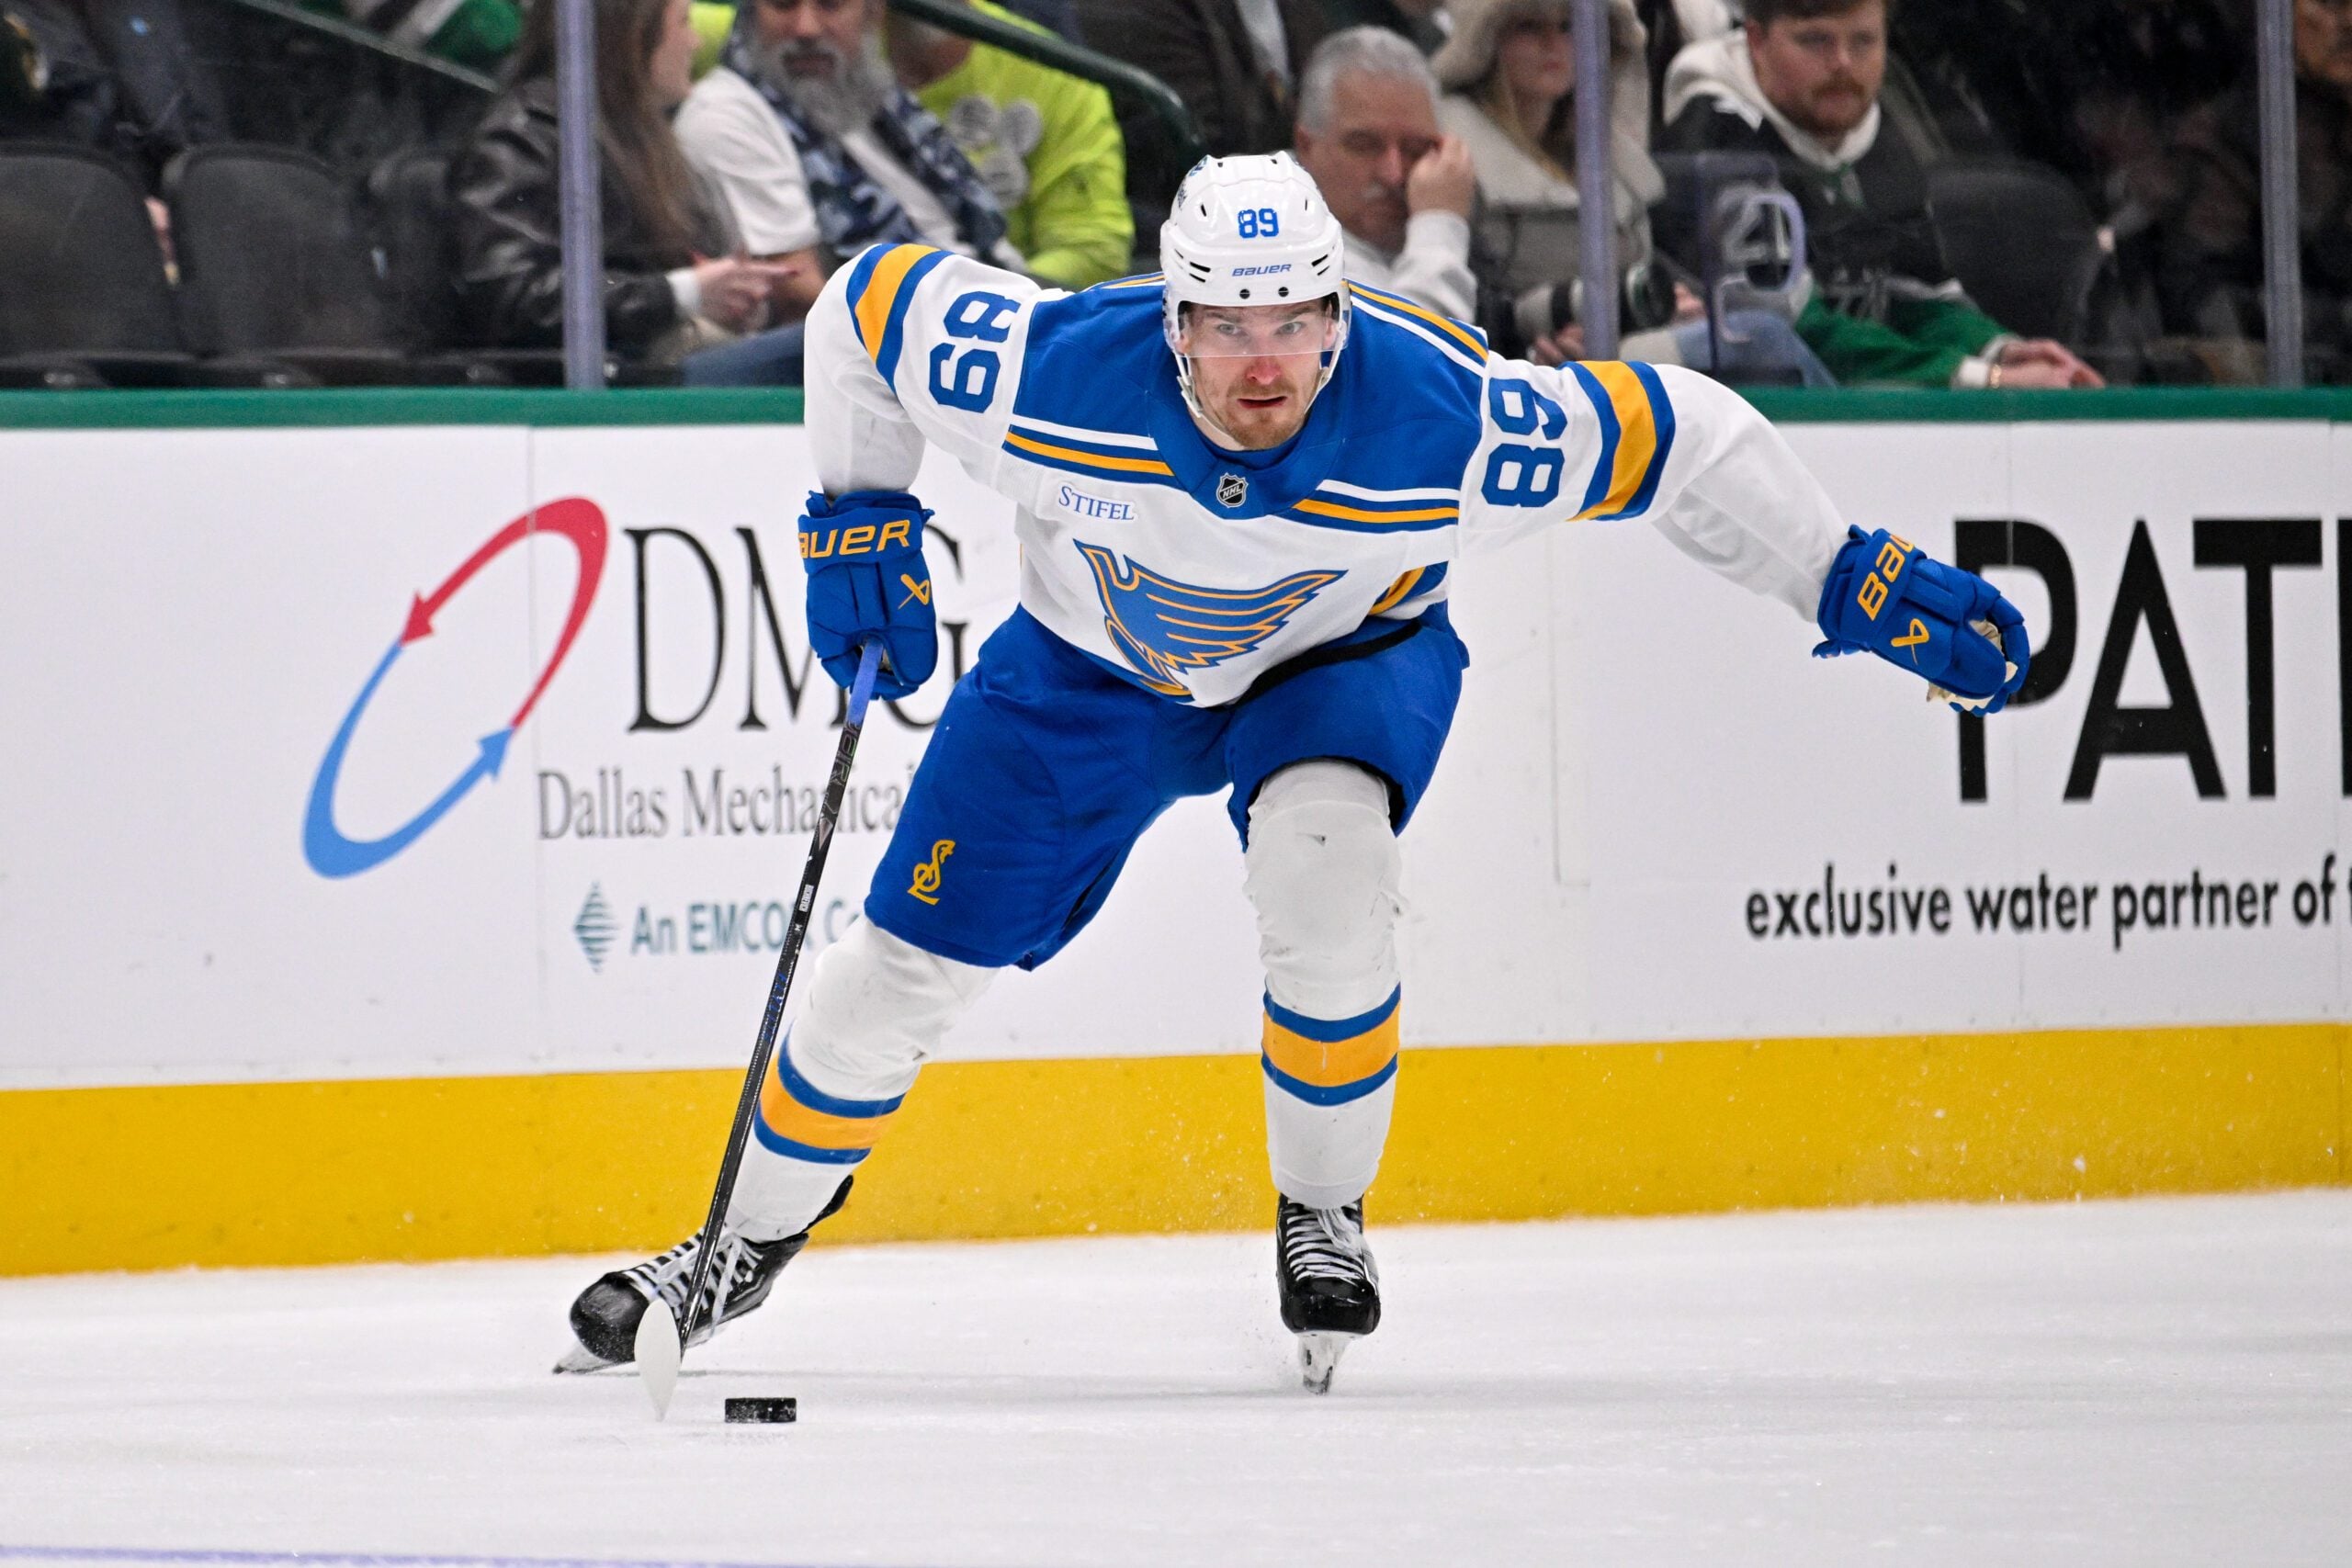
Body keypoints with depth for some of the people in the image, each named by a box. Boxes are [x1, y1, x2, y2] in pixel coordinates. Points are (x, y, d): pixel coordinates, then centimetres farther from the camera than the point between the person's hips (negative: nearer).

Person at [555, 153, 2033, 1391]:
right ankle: (753, 1240, 25)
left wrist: (1861, 582, -21)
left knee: (1324, 864, -32)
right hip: (1096, 660, 2)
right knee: (916, 955, 0)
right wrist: (859, 512, -13)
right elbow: (872, 301, -17)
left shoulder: (1438, 412, -36)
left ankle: (1324, 1217, -7)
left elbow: (1672, 435, -25)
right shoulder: (1054, 368, -35)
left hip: (1346, 654, -1)